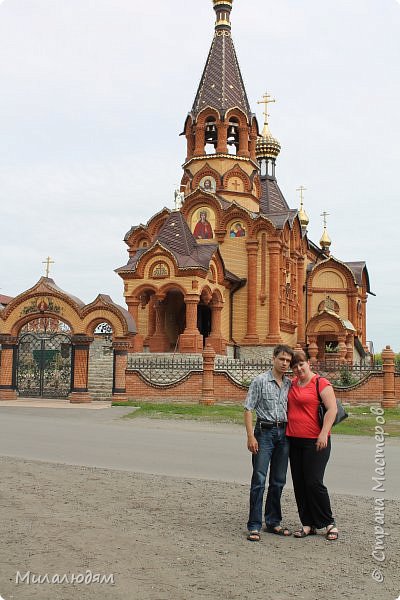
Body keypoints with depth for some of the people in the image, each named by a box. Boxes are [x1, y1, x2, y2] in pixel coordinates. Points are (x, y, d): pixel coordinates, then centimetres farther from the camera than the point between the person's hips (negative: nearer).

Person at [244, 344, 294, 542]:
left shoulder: (290, 384, 10)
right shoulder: (260, 381, -5)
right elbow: (248, 409, -7)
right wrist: (250, 436, -14)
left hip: (284, 433, 5)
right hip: (264, 431, -5)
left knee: (278, 481, 10)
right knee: (259, 479, -7)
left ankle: (273, 522, 21)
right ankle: (254, 526, -2)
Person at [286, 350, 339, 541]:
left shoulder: (321, 383, -8)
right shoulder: (292, 384, 13)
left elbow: (332, 409, -14)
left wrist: (324, 434, -22)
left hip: (315, 441, -7)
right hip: (294, 440, 7)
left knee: (314, 483, -7)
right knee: (299, 484, 8)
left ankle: (329, 523, 10)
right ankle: (308, 525, 18)